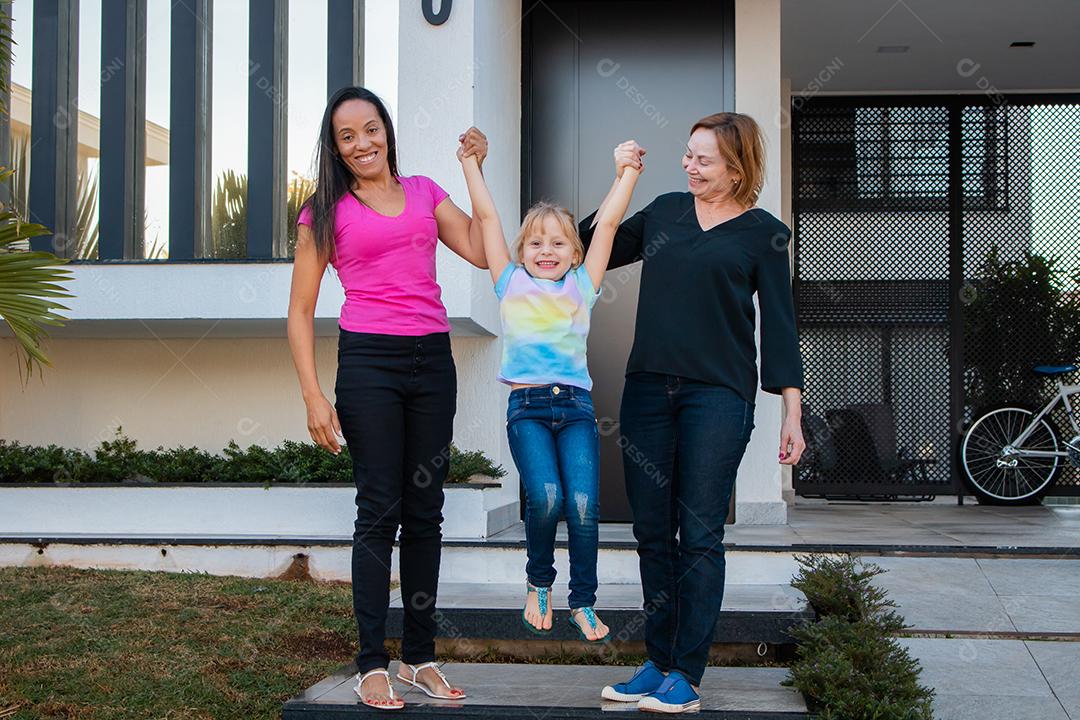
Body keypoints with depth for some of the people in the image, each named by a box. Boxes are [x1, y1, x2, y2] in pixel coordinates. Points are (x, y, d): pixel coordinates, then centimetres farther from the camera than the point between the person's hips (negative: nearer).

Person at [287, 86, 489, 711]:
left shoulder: (423, 191, 13)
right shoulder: (327, 212, 2)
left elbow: (481, 251, 2)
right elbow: (301, 312, 0)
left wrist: (477, 172, 3)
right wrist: (314, 396, -8)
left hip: (432, 360, 4)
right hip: (369, 360, -4)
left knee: (425, 512, 8)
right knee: (380, 511, -3)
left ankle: (421, 657, 18)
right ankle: (372, 663, 5)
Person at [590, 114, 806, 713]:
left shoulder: (762, 233, 3)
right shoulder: (666, 210, 13)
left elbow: (778, 325, 1)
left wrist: (792, 413, -5)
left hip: (718, 395, -4)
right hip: (648, 388, 4)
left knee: (699, 535, -2)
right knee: (652, 532, 7)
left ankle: (685, 675, 5)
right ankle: (657, 661, 18)